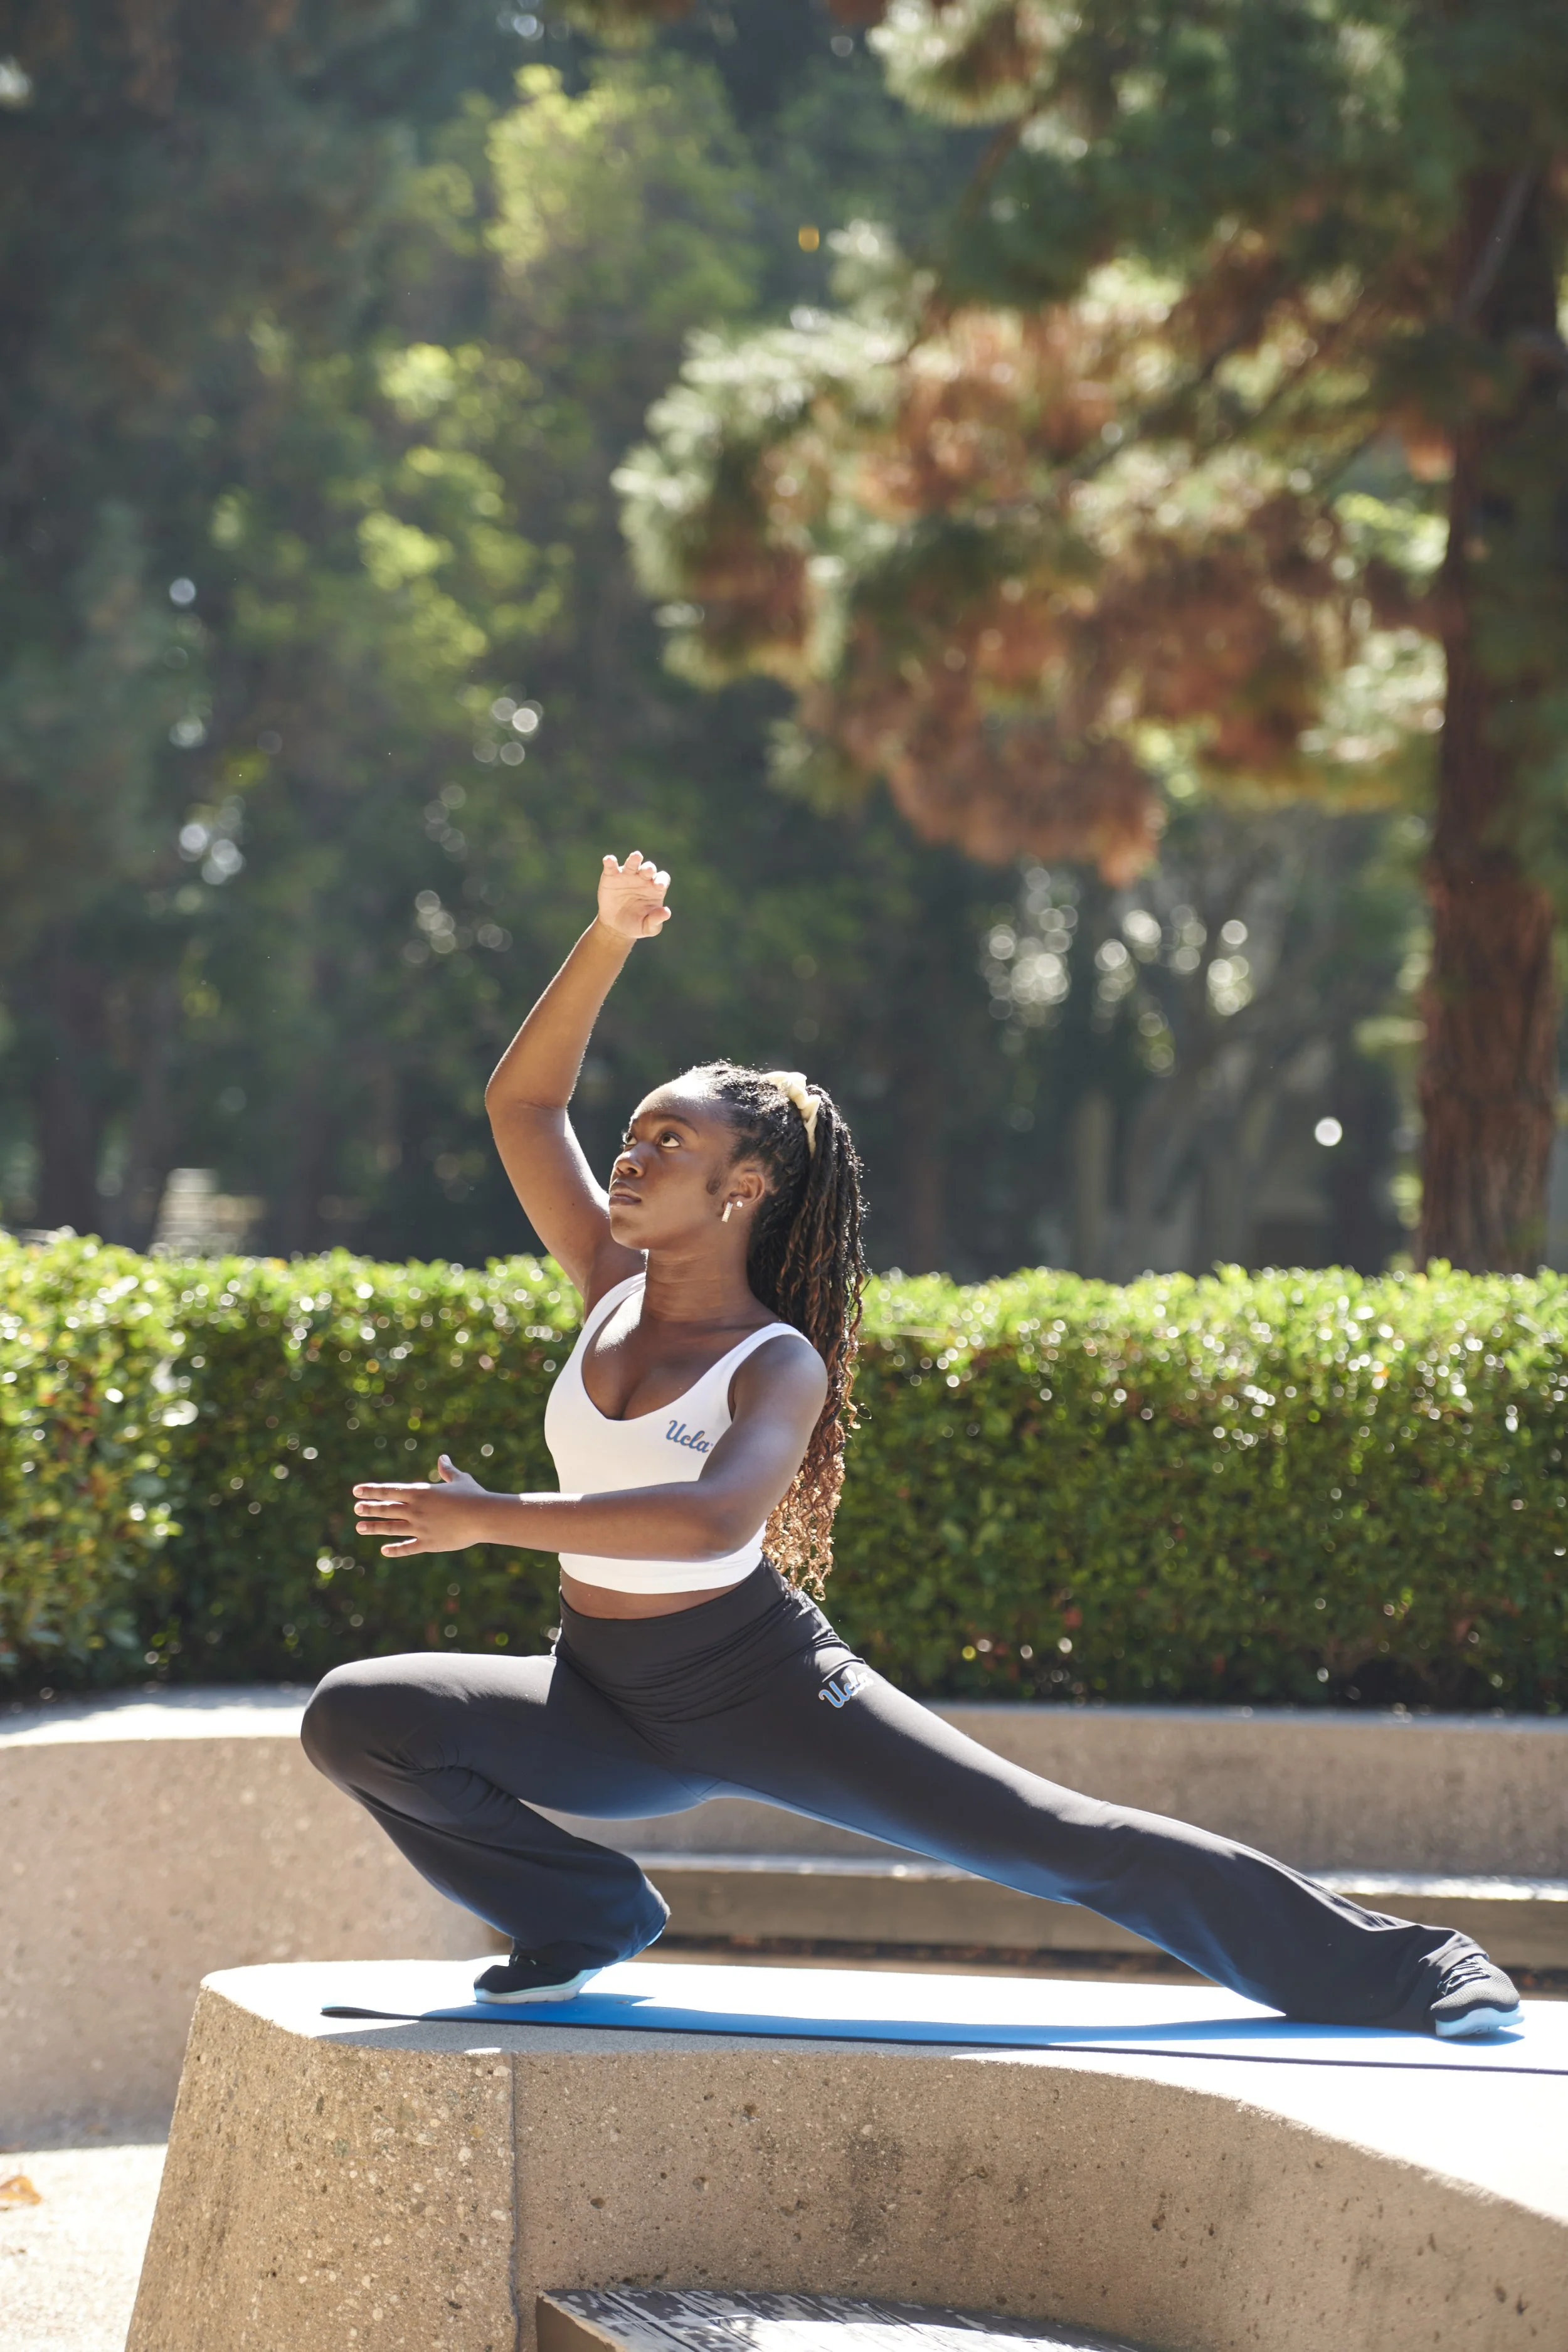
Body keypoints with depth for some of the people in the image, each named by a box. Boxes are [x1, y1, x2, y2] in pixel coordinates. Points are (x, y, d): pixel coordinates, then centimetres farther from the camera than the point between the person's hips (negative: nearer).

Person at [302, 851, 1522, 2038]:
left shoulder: (779, 1367, -16)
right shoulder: (613, 1292, 2)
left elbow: (716, 1515, -37)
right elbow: (523, 1098, 3)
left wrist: (495, 1519, -39)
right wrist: (609, 940, -8)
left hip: (763, 1690, -5)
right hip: (609, 1706, 5)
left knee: (1054, 1837, -9)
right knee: (357, 1718, -15)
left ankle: (1399, 1970, 1)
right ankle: (585, 1917, 2)